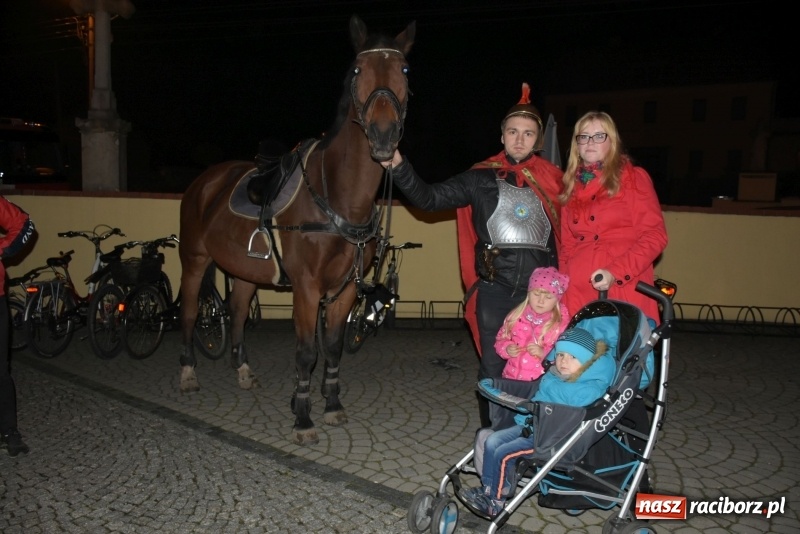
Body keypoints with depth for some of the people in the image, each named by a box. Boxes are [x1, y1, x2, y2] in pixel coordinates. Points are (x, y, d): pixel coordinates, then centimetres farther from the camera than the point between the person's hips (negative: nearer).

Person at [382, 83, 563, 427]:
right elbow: (429, 198, 0)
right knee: (493, 369, 6)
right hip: (495, 289, -1)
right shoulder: (482, 178, 5)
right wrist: (398, 167, -13)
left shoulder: (553, 180, 8)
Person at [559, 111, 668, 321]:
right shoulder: (572, 184, 16)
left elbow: (655, 235, -4)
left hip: (625, 290, -3)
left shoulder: (633, 177, 3)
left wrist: (616, 272, -15)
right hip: (578, 291, 4)